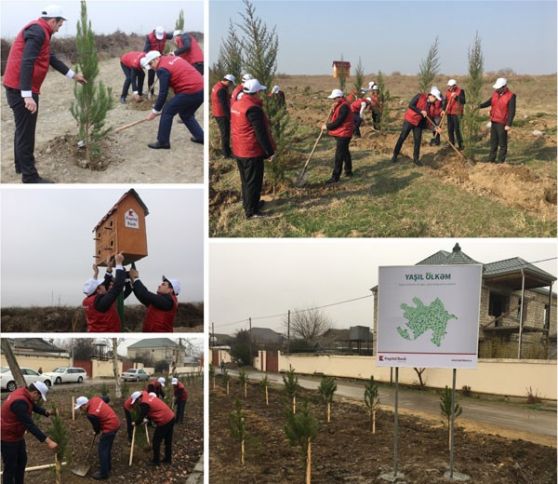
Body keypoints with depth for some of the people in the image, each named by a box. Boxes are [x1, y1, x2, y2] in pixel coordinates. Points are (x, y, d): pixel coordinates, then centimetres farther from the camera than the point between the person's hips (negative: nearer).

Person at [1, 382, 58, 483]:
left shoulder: (24, 393, -4)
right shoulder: (19, 402, -34)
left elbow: (34, 406, 15)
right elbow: (30, 425, -37)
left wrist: (46, 412, -5)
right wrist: (48, 441, -39)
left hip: (17, 435, 10)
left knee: (22, 461, 19)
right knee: (10, 466, -1)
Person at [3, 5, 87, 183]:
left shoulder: (39, 31, 17)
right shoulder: (37, 30, -16)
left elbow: (51, 58, 26)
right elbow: (27, 62, -26)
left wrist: (73, 75, 32)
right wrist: (27, 95, -31)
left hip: (19, 88, 11)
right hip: (22, 89, -11)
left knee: (23, 128, 22)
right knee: (26, 132, -6)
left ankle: (21, 164, 36)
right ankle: (30, 176, -2)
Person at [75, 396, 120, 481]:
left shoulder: (91, 414, -25)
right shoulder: (94, 399, -3)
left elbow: (96, 427, -10)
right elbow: (106, 399, 16)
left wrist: (97, 432, 15)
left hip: (110, 427, -10)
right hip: (115, 423, 10)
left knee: (102, 450, -2)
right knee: (107, 448, 22)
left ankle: (103, 474, 3)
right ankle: (107, 468, 34)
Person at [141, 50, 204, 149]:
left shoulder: (163, 69, -7)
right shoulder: (174, 58, 18)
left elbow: (163, 93, -9)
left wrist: (155, 111, 0)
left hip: (189, 92, -9)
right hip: (201, 90, 9)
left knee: (167, 111, 3)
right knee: (186, 114, 27)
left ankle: (163, 142, 5)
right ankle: (200, 137, 26)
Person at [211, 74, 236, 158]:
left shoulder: (217, 86, 9)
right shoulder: (222, 90, -23)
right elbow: (224, 105, -23)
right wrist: (229, 116, -19)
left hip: (218, 114, 10)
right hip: (222, 115, -10)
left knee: (224, 132, 20)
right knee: (225, 133, -2)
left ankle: (225, 149, 32)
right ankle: (227, 153, 3)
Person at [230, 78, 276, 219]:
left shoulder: (236, 104, 7)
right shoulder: (253, 108, -22)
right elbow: (261, 133, -22)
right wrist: (269, 151, -14)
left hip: (239, 150, 9)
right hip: (252, 151, -9)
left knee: (245, 179, 21)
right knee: (253, 181, 0)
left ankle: (248, 203, 35)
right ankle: (251, 211, 6)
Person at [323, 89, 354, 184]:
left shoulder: (344, 107, -21)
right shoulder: (339, 105, 11)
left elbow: (338, 122, -23)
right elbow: (335, 118, 14)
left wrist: (327, 127, -12)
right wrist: (333, 110, -2)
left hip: (343, 134, -11)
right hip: (340, 133, 11)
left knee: (339, 156, -10)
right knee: (345, 152, 21)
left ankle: (335, 177, -10)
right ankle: (348, 171, 35)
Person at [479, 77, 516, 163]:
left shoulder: (510, 96, -14)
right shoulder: (495, 93, 4)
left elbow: (512, 112, -15)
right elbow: (490, 102, 17)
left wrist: (508, 124, -19)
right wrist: (479, 106, 0)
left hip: (502, 123, -7)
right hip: (494, 121, 7)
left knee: (502, 143, 1)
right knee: (493, 141, 15)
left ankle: (501, 161, 8)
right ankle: (491, 159, 23)